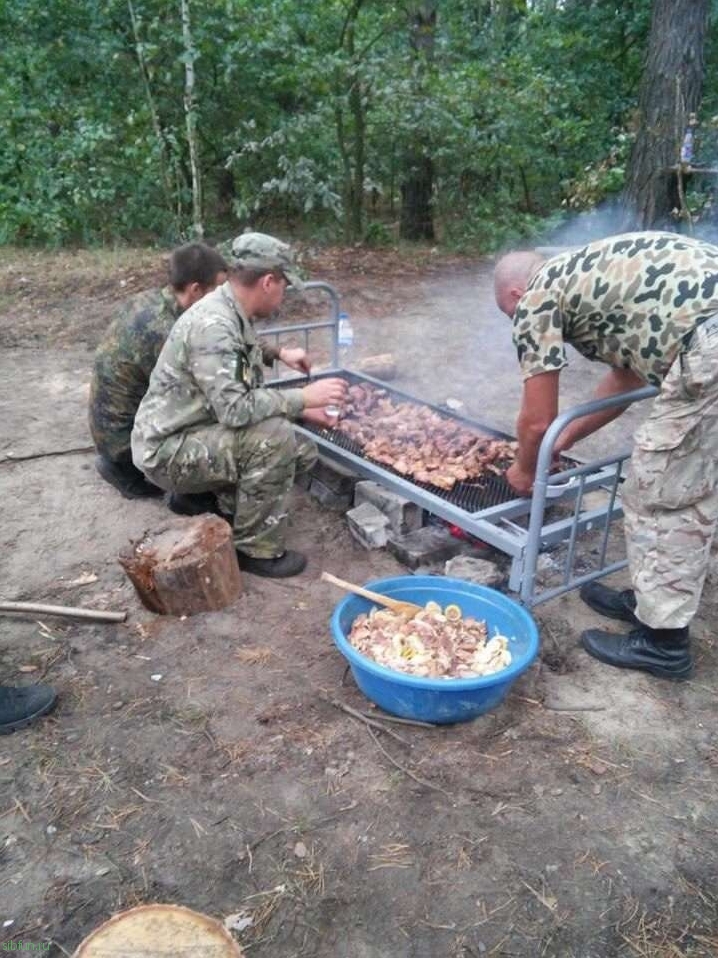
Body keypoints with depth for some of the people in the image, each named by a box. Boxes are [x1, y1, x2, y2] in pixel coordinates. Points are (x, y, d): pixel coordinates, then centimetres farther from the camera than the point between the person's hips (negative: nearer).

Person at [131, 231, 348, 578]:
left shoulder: (232, 314, 5)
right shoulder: (213, 326, -26)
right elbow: (236, 409, -32)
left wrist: (277, 354, 17)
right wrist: (303, 397, -24)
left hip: (197, 435, 9)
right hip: (169, 451, -9)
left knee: (301, 450, 0)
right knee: (274, 437, -28)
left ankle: (231, 508, 16)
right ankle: (256, 550, -12)